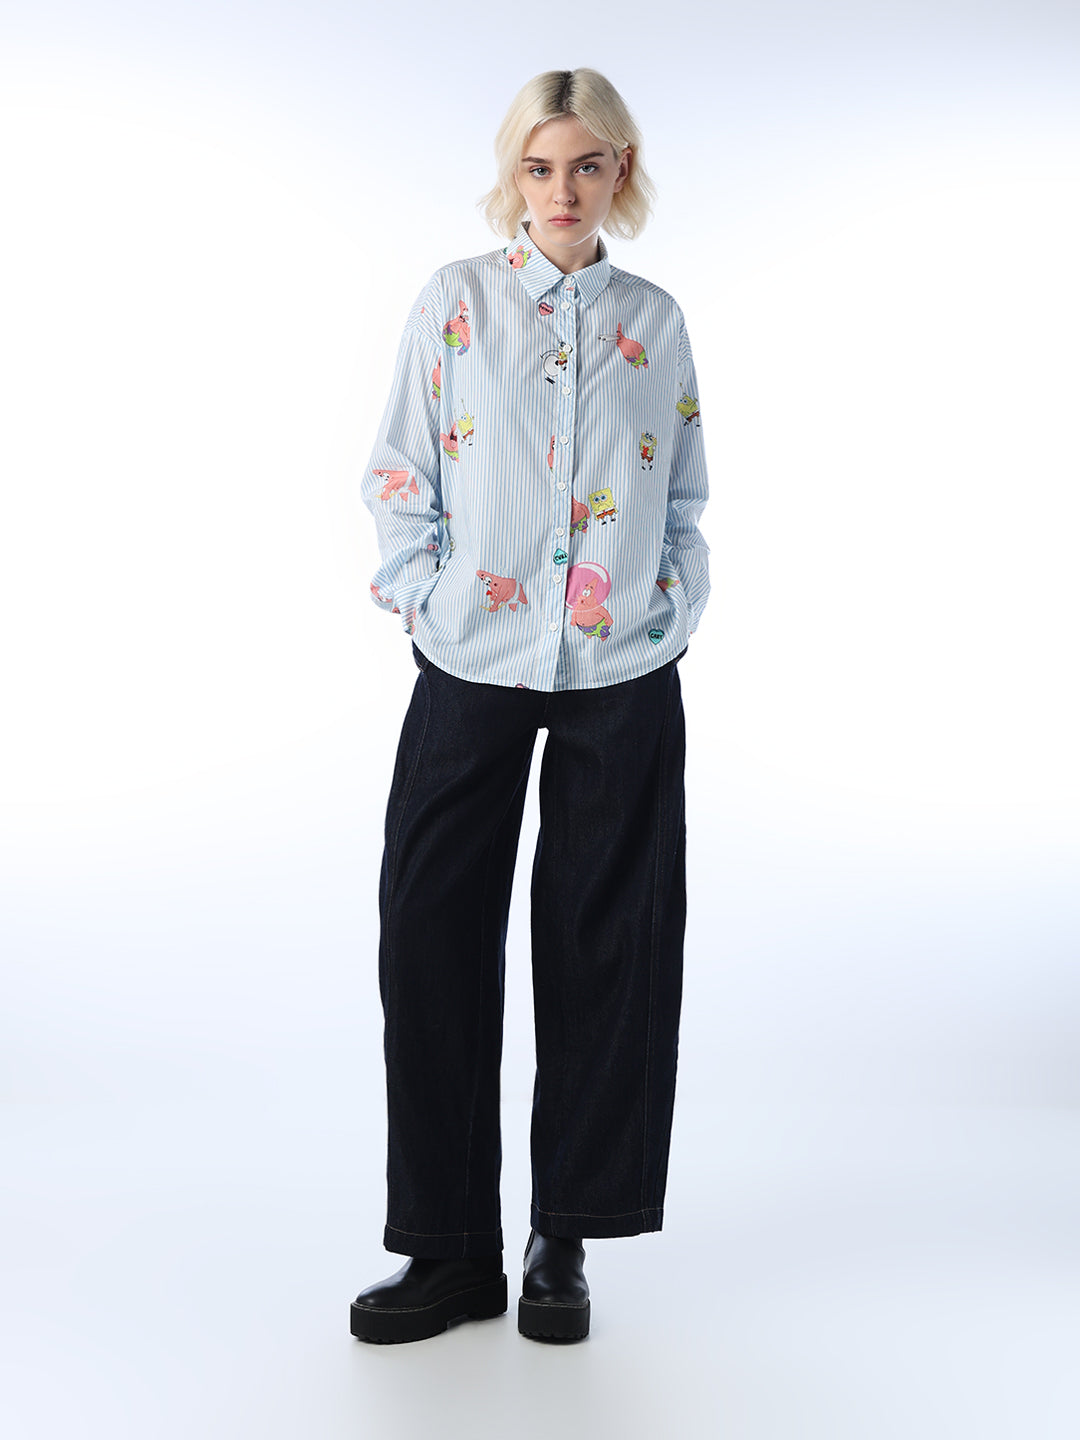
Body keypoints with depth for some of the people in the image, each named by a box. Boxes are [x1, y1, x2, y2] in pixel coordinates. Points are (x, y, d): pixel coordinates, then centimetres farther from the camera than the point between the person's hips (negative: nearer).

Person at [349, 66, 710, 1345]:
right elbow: (398, 474, 3)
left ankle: (564, 1240, 21)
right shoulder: (453, 302, 4)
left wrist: (676, 604, 2)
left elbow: (687, 490, 14)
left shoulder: (655, 319, 10)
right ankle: (451, 1249, 14)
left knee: (605, 946, 5)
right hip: (474, 666, -1)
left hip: (623, 676, 2)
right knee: (434, 938, -1)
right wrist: (426, 598, -7)